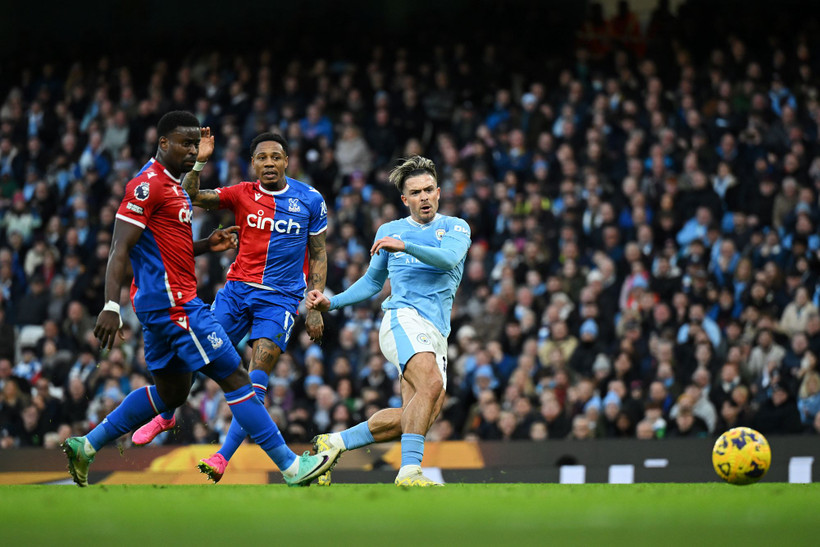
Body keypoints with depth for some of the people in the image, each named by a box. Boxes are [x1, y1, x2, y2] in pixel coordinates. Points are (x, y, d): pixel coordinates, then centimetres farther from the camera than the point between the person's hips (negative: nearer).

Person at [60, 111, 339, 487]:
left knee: (170, 392, 18)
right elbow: (120, 249, -19)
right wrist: (111, 307, -28)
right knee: (235, 378, -8)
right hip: (172, 302, -11)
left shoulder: (171, 185, 18)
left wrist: (207, 245, 11)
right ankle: (291, 467, -6)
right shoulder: (148, 185, -13)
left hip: (164, 305, 11)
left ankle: (86, 446, 20)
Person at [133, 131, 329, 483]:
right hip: (238, 289, 2)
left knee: (257, 376, -17)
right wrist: (199, 162, -22)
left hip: (280, 298, -2)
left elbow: (318, 256, 8)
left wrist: (315, 307, 2)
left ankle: (224, 456, -18)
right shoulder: (242, 194, 3)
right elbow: (190, 197, -6)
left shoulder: (310, 200, 2)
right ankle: (166, 416, 27)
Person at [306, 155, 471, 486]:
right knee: (431, 384, -30)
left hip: (436, 335, 3)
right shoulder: (389, 231, 17)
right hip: (403, 318, -3)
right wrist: (331, 303, 17)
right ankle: (409, 470, -37)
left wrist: (405, 246, -25)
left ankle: (334, 443, 10)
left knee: (412, 417, -6)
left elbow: (449, 258, -12)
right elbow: (372, 282, 29)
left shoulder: (455, 228, 12)